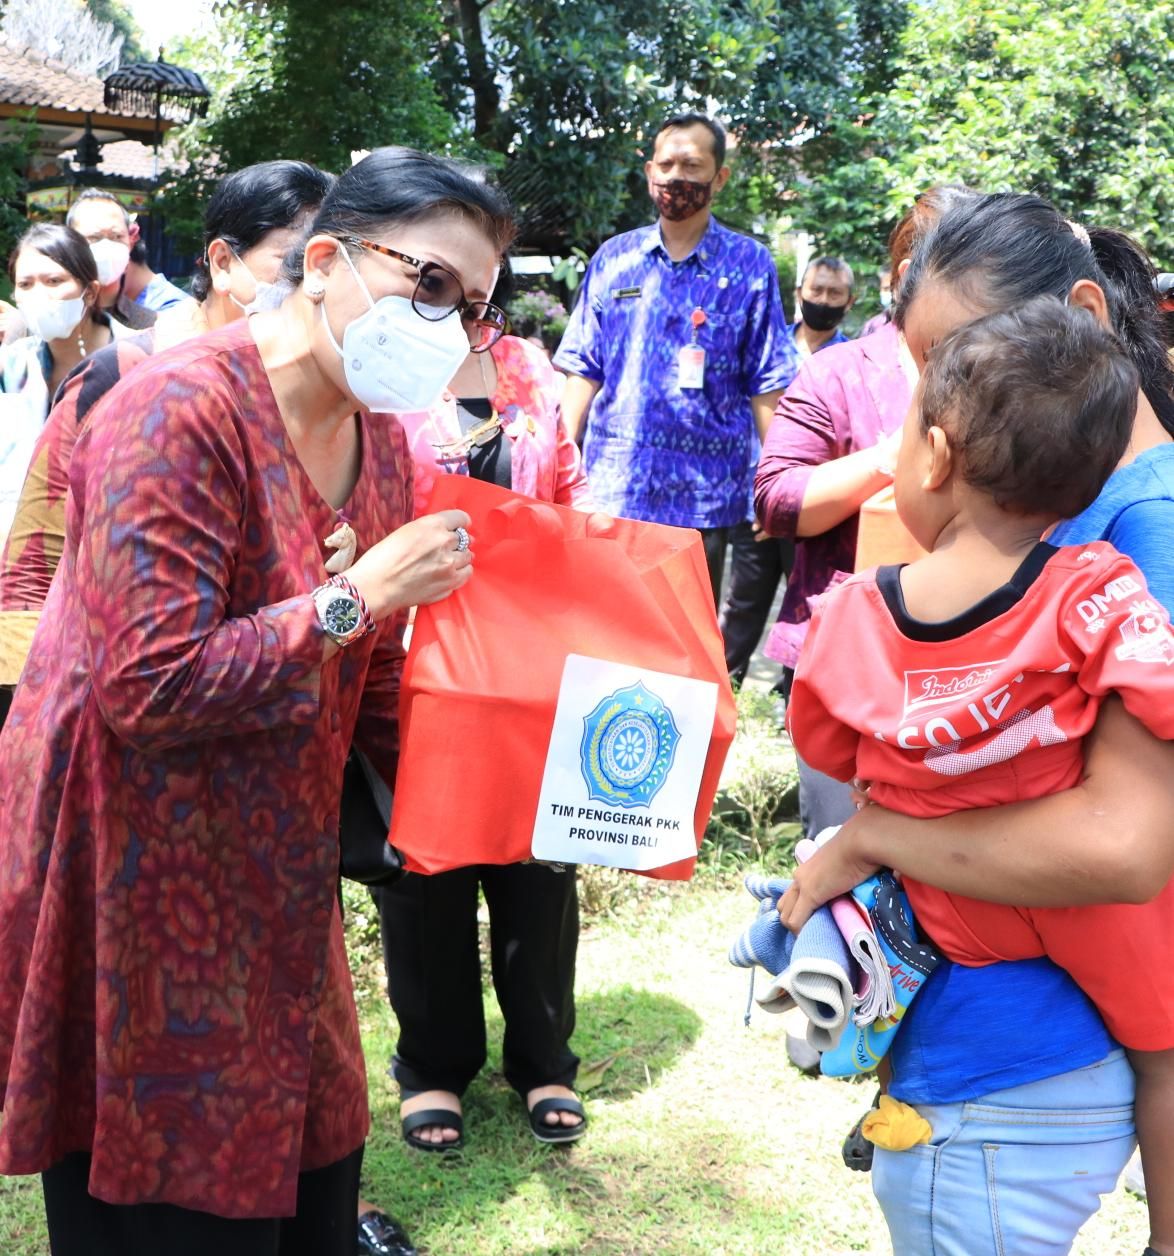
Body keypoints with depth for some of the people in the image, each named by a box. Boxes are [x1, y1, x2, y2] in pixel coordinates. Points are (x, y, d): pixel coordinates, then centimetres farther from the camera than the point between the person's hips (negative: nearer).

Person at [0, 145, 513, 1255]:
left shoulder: (380, 441, 5)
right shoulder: (181, 410, -21)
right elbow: (149, 684, -27)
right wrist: (357, 594, -23)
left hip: (278, 889, 8)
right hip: (135, 886, -7)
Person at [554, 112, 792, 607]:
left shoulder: (749, 265, 1)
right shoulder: (613, 258, 8)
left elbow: (766, 387, 1)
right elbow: (583, 372, 9)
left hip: (701, 493, -2)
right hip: (610, 485, 2)